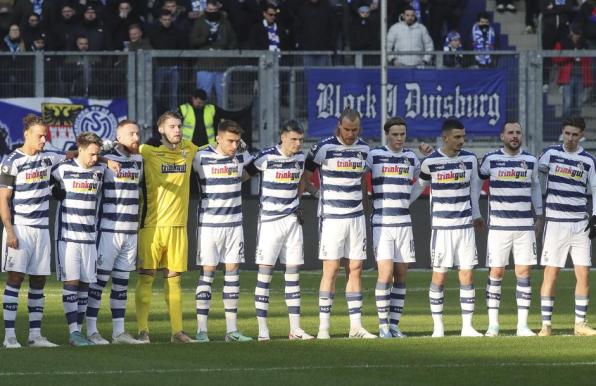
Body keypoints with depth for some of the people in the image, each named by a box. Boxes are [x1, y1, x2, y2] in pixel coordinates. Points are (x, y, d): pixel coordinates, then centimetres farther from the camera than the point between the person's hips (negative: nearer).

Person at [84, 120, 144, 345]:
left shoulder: (138, 160, 13)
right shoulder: (106, 160, -9)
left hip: (131, 231, 7)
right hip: (109, 230, -7)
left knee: (122, 283, 10)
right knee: (99, 280, -5)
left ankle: (119, 331, 14)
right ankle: (91, 331, -3)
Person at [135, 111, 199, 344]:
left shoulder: (188, 150, 10)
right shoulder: (148, 151, -4)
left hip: (178, 225, 4)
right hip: (152, 225, -4)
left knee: (173, 278, 8)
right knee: (146, 277, -3)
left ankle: (177, 330, 11)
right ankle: (142, 330, 0)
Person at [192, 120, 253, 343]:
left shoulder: (242, 157, 3)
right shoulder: (202, 158, -9)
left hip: (234, 224, 4)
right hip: (209, 223, -4)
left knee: (233, 272, 4)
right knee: (208, 272, -5)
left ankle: (232, 330, 8)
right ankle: (201, 330, -3)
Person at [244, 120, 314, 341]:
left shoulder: (300, 158, 6)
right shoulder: (266, 157, -12)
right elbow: (246, 173, 0)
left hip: (292, 220, 5)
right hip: (270, 221, -5)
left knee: (293, 272, 5)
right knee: (265, 273, -4)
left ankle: (295, 328, 7)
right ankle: (262, 328, -2)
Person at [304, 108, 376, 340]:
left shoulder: (363, 149, 8)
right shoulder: (323, 148, -8)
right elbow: (305, 176, -1)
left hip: (356, 217, 5)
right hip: (331, 216, -5)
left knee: (355, 270, 4)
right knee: (331, 270, -6)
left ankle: (356, 326, 6)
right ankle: (323, 327, -3)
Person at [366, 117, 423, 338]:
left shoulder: (411, 158, 11)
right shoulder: (374, 156, -1)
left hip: (404, 222, 4)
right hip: (381, 222, -4)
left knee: (401, 275, 3)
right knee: (386, 273, -12)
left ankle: (394, 324, 9)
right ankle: (383, 325, -6)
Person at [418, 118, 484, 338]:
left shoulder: (469, 159, 5)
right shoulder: (430, 162, -5)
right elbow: (420, 186, 12)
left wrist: (476, 214, 25)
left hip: (465, 225, 3)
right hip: (441, 226, -3)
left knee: (467, 275, 0)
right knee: (439, 276, -2)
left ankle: (467, 326, 4)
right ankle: (438, 326, 6)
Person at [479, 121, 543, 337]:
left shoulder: (530, 160, 9)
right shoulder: (491, 159, 1)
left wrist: (539, 215, 20)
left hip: (525, 226, 2)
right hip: (498, 225, -2)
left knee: (524, 272, -1)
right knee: (496, 272, -2)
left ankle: (522, 325, 2)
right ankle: (493, 324, 4)